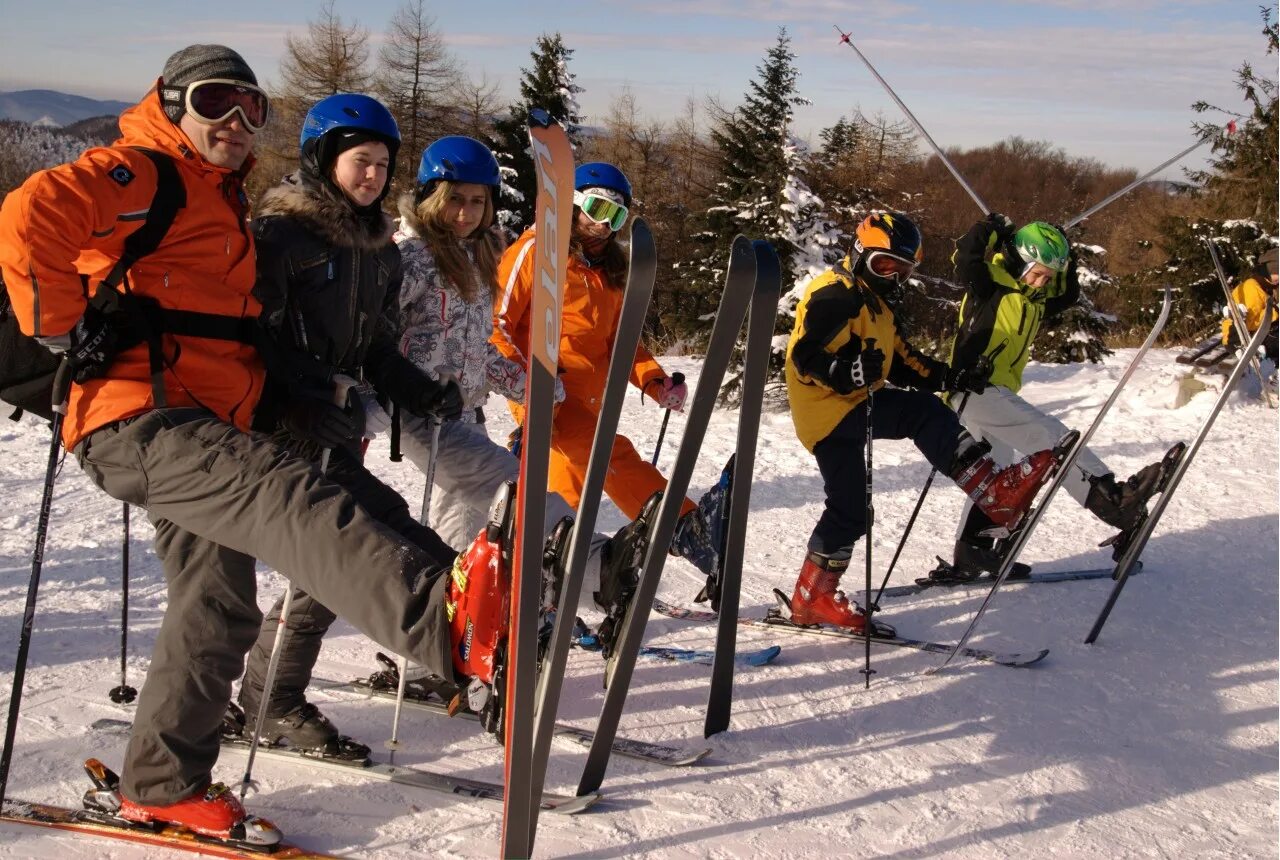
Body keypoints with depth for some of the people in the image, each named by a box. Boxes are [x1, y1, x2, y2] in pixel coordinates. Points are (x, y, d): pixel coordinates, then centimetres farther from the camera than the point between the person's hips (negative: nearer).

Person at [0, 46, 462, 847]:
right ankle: (450, 617, -57)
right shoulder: (137, 177, -3)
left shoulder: (226, 199, 28)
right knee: (294, 499, -34)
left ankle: (163, 785, 25)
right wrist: (69, 326, -15)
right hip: (143, 420, -10)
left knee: (218, 608, 11)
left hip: (204, 428, 10)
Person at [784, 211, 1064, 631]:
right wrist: (849, 372, -40)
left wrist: (951, 377, 5)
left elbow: (902, 361, 20)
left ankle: (813, 597, 21)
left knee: (848, 511, 12)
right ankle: (993, 491, -28)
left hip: (850, 408, 11)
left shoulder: (877, 304, 21)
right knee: (923, 413, -23)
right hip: (826, 411, -11)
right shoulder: (834, 295, -12)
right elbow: (805, 356, -23)